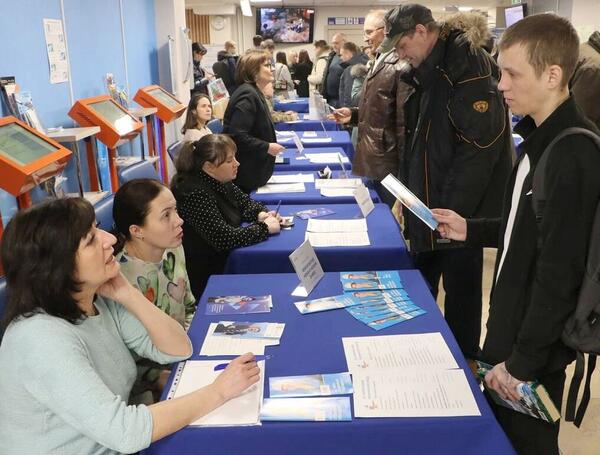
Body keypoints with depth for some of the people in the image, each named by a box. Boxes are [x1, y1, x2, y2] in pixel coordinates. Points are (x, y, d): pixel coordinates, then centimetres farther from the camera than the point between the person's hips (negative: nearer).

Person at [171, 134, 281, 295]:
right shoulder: (194, 192, -27)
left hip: (224, 256, 8)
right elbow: (223, 238, -31)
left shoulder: (218, 180, 1)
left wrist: (261, 214, -7)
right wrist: (265, 227, -21)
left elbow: (244, 202, 16)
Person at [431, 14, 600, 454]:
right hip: (513, 324, 9)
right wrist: (471, 230, 5)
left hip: (535, 345, -9)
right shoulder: (542, 139, 6)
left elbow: (559, 271, -24)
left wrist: (523, 360, -19)